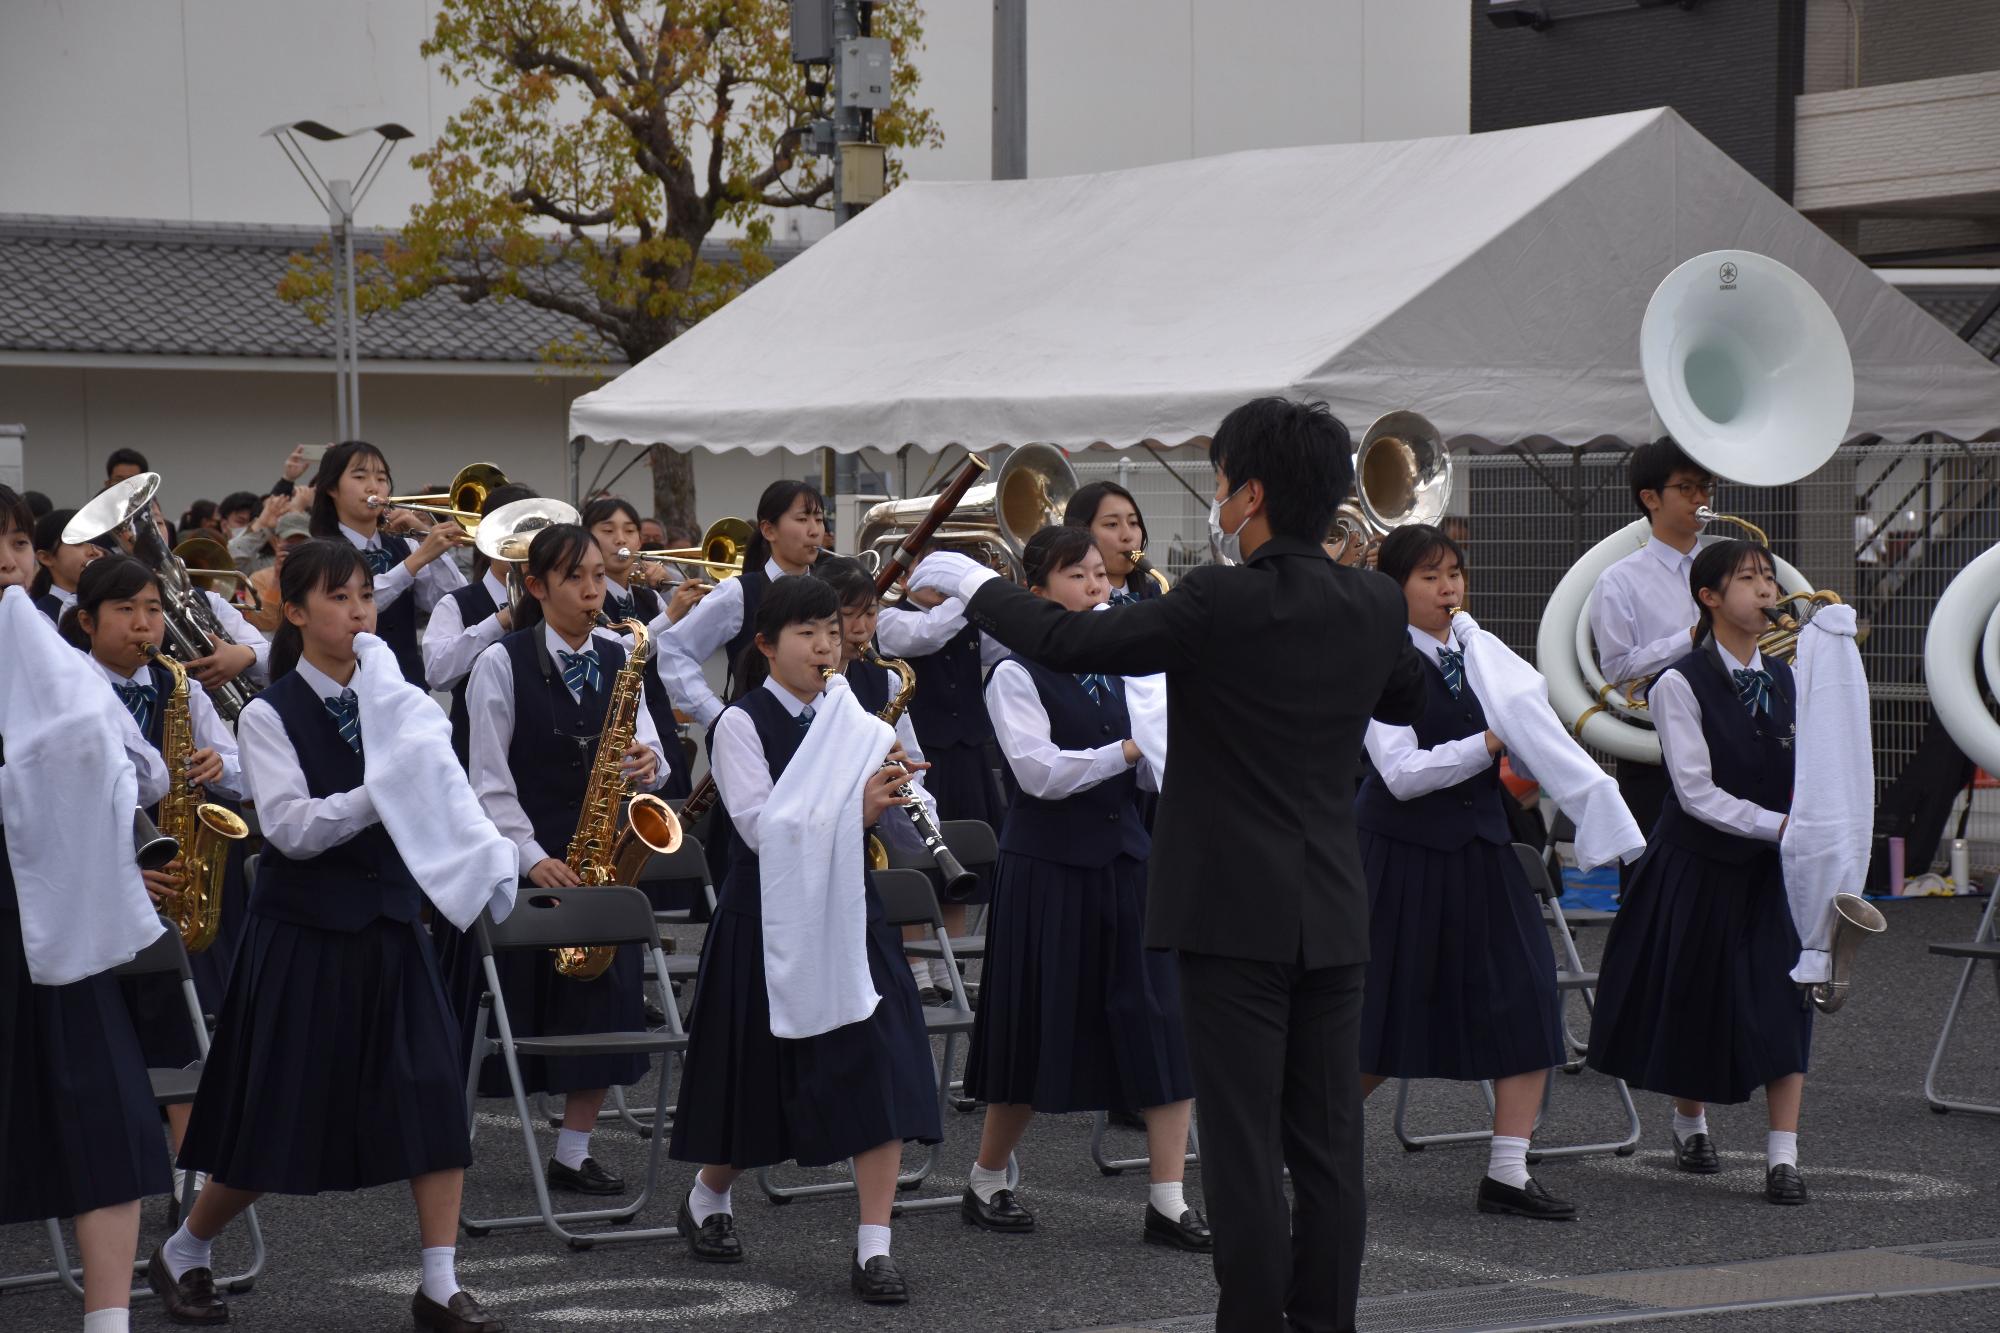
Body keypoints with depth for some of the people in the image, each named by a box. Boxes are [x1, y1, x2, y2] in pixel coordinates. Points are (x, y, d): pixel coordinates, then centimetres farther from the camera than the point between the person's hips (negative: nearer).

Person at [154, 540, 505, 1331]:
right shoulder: (269, 716, -7)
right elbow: (292, 828, -18)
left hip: (390, 923, 4)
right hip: (305, 931, -4)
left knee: (436, 1094, -9)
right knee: (280, 1116, 2)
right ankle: (182, 1254, 25)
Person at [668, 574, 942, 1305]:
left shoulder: (846, 716, 8)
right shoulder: (741, 724, -7)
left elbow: (903, 815, 6)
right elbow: (760, 827, -19)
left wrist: (895, 790, -16)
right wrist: (852, 809, -29)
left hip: (847, 908, 4)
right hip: (767, 914, -4)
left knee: (884, 1072, -8)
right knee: (762, 1079, 6)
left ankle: (874, 1247, -6)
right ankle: (707, 1197, 34)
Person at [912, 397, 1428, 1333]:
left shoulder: (1219, 604, -15)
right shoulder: (1374, 606, 2)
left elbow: (1069, 642, -8)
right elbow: (1408, 701, 22)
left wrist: (973, 587, 7)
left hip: (1235, 912, -6)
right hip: (1333, 913, 6)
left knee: (1242, 1142, -1)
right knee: (1327, 1141, 9)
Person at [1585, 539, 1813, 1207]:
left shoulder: (1784, 678, 5)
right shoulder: (1681, 684, -11)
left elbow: (1804, 770, 8)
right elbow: (1697, 793, -16)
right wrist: (1778, 825, -21)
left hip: (1772, 864, 4)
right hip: (1699, 864, -4)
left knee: (1784, 997, -8)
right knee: (1693, 996, 8)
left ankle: (1783, 1155, -8)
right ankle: (1690, 1122, 35)